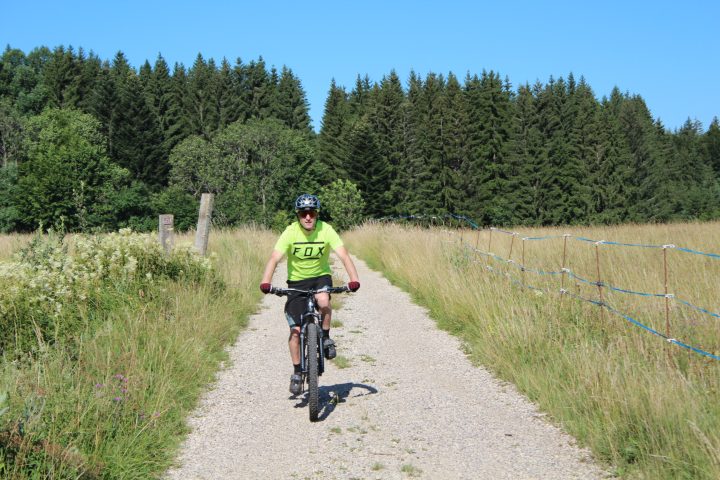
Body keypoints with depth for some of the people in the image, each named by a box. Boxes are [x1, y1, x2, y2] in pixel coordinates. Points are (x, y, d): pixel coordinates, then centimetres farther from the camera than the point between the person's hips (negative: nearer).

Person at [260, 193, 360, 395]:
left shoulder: (326, 230, -18)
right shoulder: (291, 232, -18)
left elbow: (343, 255, -27)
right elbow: (274, 258, -26)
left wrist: (354, 279, -42)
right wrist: (266, 283, -42)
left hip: (321, 276, 0)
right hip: (297, 280, 0)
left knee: (323, 300, -35)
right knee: (295, 330, -5)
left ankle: (326, 338, -8)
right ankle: (297, 373, 12)